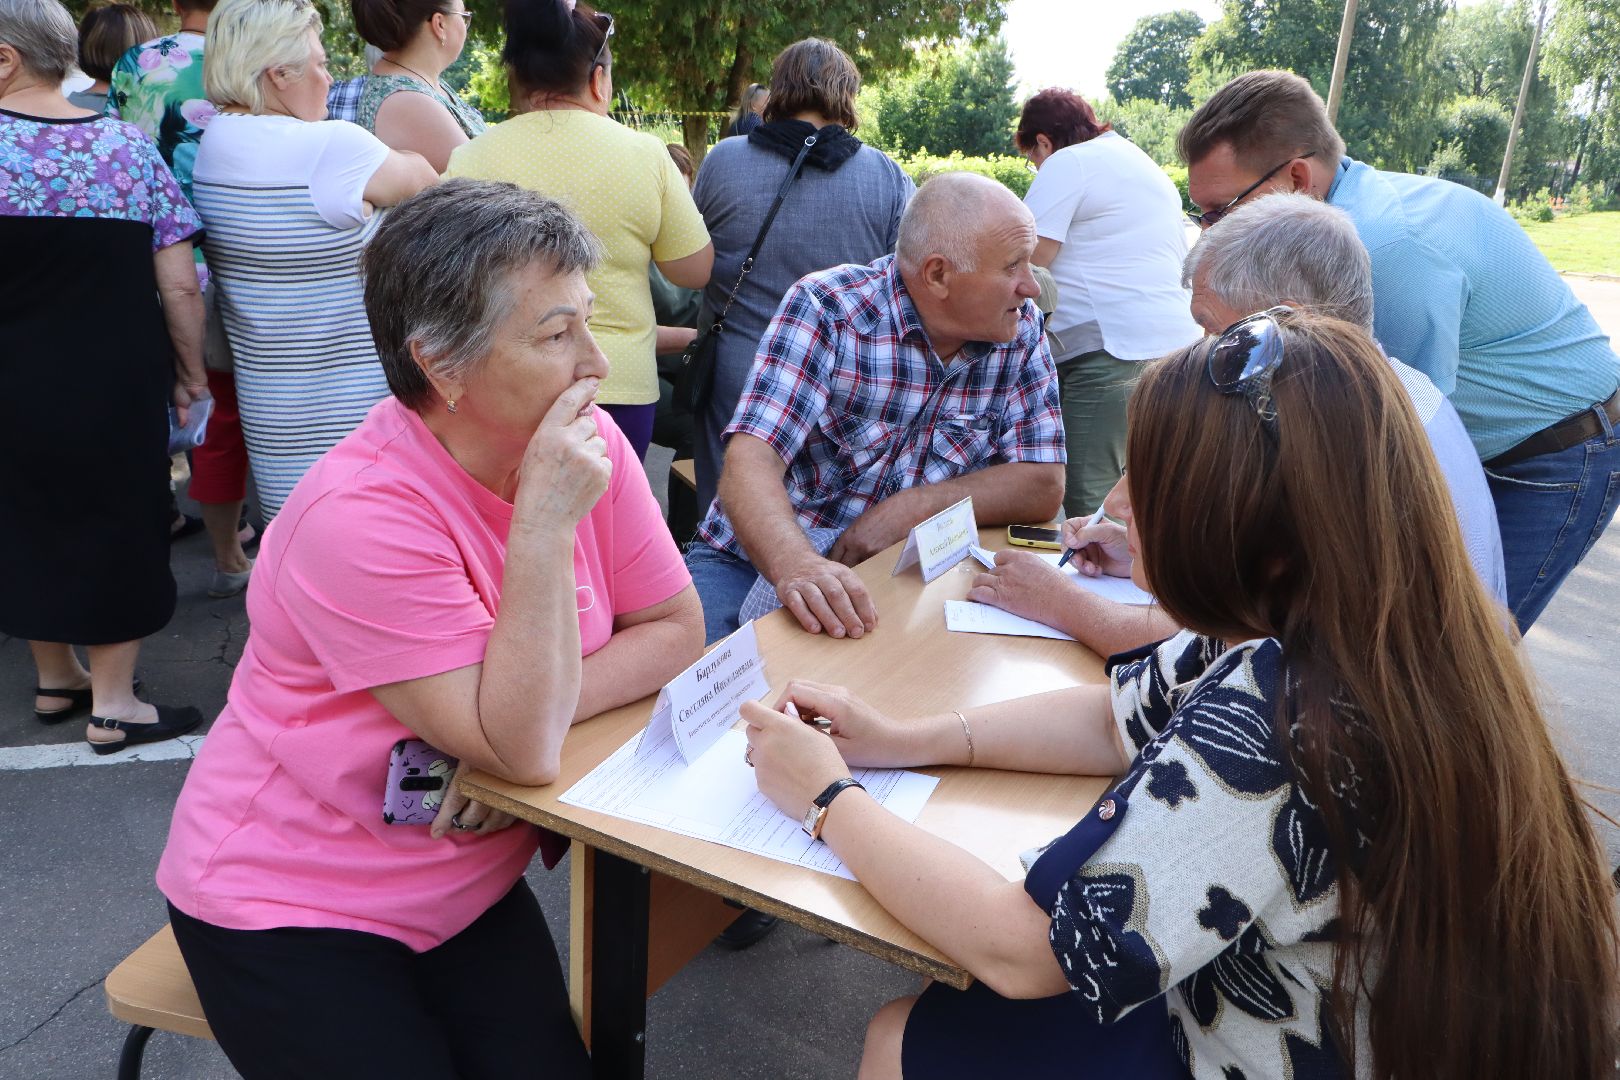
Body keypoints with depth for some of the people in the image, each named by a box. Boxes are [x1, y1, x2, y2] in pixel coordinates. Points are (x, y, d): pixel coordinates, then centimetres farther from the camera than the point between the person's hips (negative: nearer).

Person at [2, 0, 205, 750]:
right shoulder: (130, 148, -3)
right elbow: (179, 285, -5)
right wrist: (191, 373, 6)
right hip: (119, 384, -1)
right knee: (115, 526, 9)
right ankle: (112, 703, 16)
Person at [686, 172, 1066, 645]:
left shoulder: (1020, 333, -2)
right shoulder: (825, 309, -15)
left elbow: (1044, 486, -4)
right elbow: (751, 461, -26)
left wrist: (910, 508, -19)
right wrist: (796, 565, -47)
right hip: (763, 562, -4)